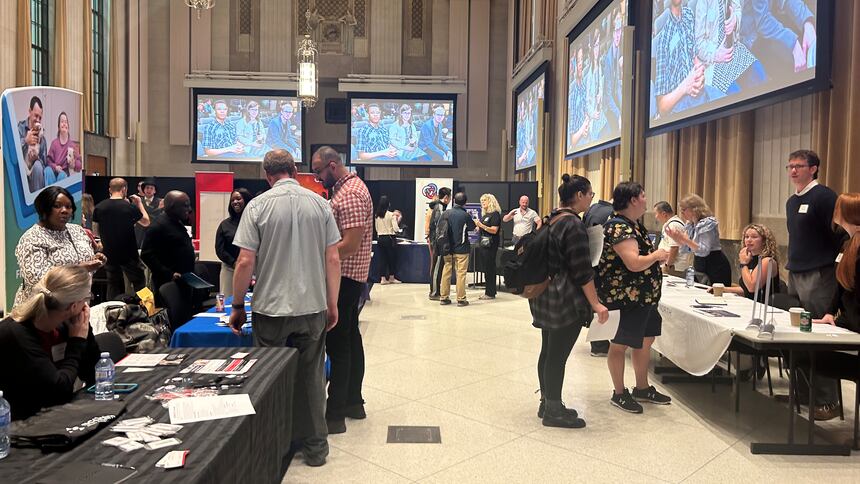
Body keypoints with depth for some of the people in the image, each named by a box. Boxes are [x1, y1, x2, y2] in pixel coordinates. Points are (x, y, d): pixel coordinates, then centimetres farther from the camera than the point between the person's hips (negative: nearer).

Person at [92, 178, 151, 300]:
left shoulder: (99, 207, -5)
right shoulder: (130, 207, -14)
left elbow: (95, 232, 5)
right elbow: (146, 222, 3)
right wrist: (139, 203, 10)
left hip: (109, 254, 3)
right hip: (129, 254, -3)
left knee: (114, 286, 14)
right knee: (139, 283, 9)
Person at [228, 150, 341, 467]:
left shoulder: (257, 206, -6)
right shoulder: (320, 204, 0)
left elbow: (245, 262, -8)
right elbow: (333, 259, 0)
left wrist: (238, 306, 3)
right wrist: (332, 305, 9)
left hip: (271, 308, -2)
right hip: (313, 308, 2)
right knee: (311, 378, 12)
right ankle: (315, 448, 23)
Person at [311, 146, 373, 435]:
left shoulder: (350, 194, -17)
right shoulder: (344, 189, 15)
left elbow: (350, 244, -23)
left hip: (344, 276, -11)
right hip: (348, 277, 11)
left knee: (337, 343, -6)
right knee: (350, 337, 15)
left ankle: (335, 415, 0)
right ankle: (353, 402, 25)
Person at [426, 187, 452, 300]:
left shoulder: (437, 207, 15)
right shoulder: (440, 208, -16)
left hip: (434, 241, 10)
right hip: (438, 242, -10)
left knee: (437, 266, 15)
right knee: (437, 266, -4)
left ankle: (435, 291, 22)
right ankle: (434, 293, 1)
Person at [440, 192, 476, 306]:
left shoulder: (446, 213, -3)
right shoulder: (465, 215, -13)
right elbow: (472, 227, 1)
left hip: (447, 248, 4)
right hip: (461, 249, -4)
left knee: (446, 272, 10)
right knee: (461, 274, 1)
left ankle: (443, 297, 15)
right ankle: (461, 299, 3)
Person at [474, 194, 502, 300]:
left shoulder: (495, 214, -9)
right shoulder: (484, 215, 16)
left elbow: (494, 230, -18)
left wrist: (481, 225, -23)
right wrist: (477, 225, 8)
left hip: (490, 245, -9)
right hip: (482, 244, 9)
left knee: (489, 269, -5)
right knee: (485, 269, 10)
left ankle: (490, 293, -1)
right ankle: (488, 292, 17)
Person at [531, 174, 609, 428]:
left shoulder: (552, 219, 11)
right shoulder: (574, 225, -17)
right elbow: (582, 271, -19)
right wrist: (596, 303, -15)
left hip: (545, 297, 10)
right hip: (565, 301, -10)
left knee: (549, 351, 15)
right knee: (558, 355, -1)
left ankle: (547, 403, 26)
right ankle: (554, 411, 9)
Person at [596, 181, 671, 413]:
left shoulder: (635, 224, 10)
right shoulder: (619, 227, -21)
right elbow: (634, 263, -29)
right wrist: (656, 256, -13)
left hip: (644, 296, 10)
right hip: (625, 298, -10)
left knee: (646, 339, 19)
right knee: (620, 344, 5)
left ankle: (642, 388, 34)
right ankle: (619, 393, 20)